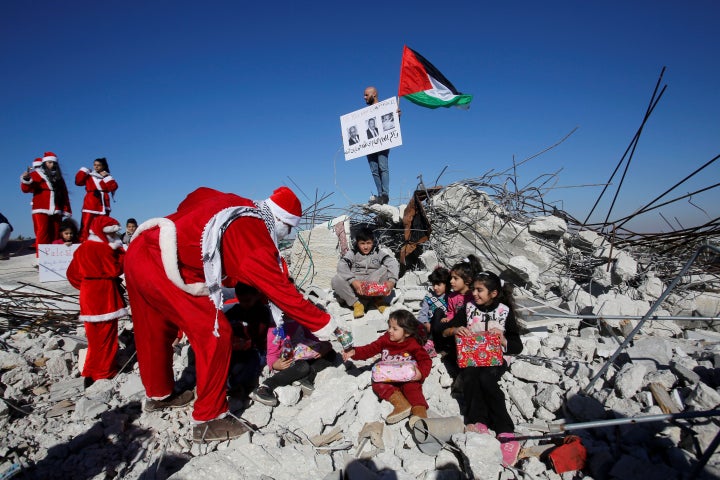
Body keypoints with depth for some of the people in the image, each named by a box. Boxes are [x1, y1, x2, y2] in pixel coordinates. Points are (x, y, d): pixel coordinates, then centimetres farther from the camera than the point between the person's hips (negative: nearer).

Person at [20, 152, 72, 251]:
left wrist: (67, 210, 9)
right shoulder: (37, 174, 7)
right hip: (41, 210, -4)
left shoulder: (58, 177, 19)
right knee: (42, 234, -11)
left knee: (55, 235, 5)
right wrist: (26, 180, -25)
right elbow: (26, 189, -5)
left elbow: (65, 195, 16)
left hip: (56, 211, 4)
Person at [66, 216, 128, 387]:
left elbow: (72, 273, 15)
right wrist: (121, 251, -5)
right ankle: (102, 372, 5)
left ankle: (92, 372, 28)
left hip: (88, 297, 9)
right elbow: (116, 270, -14)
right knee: (106, 336, 0)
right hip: (104, 299, -9)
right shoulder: (104, 249, -15)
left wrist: (85, 285, 18)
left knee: (94, 336, 18)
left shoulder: (83, 248, 12)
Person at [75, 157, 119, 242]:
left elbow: (113, 187, 1)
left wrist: (107, 177, -2)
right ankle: (83, 242, -13)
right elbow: (78, 182, -2)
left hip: (103, 205, 2)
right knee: (86, 225, -10)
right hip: (90, 204, -2)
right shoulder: (88, 176, 14)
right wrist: (84, 170, 1)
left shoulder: (107, 177, 17)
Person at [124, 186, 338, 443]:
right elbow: (279, 287, -16)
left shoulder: (239, 206, 6)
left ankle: (159, 394, 47)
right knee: (215, 334, -5)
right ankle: (208, 420, 7)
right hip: (161, 267, -10)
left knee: (157, 332, 25)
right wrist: (322, 323, -9)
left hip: (138, 251, 10)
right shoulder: (253, 234, -16)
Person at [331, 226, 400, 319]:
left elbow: (393, 263, -13)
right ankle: (356, 303, -14)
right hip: (355, 285, 0)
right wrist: (353, 281, -35)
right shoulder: (352, 253, 0)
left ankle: (379, 299, -7)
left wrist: (392, 281, -32)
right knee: (336, 280, -25)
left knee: (386, 269, -24)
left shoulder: (379, 252, 2)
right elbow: (341, 266, -18)